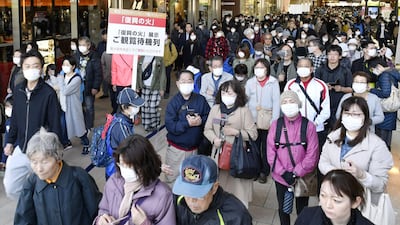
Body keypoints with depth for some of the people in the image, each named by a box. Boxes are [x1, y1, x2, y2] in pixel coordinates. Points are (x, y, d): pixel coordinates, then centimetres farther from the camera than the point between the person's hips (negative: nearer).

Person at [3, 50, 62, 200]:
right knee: (11, 188, 12)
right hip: (20, 150, 6)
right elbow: (15, 119, 13)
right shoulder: (18, 90, 1)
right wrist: (10, 141, 14)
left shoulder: (48, 93, -16)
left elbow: (55, 125, -13)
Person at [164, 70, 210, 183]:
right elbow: (170, 126, -18)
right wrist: (188, 123, -27)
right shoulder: (173, 102, -11)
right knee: (171, 178, 9)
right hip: (177, 147, -2)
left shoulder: (201, 100, -5)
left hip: (195, 147, 2)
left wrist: (201, 121, -21)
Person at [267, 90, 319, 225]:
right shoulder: (275, 125, -3)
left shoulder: (308, 125, -9)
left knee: (302, 209, 15)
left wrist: (296, 173, -14)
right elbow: (271, 152, -5)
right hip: (281, 177, 2)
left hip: (302, 177, -2)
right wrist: (284, 173, -13)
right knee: (283, 208, 20)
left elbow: (312, 154, -11)